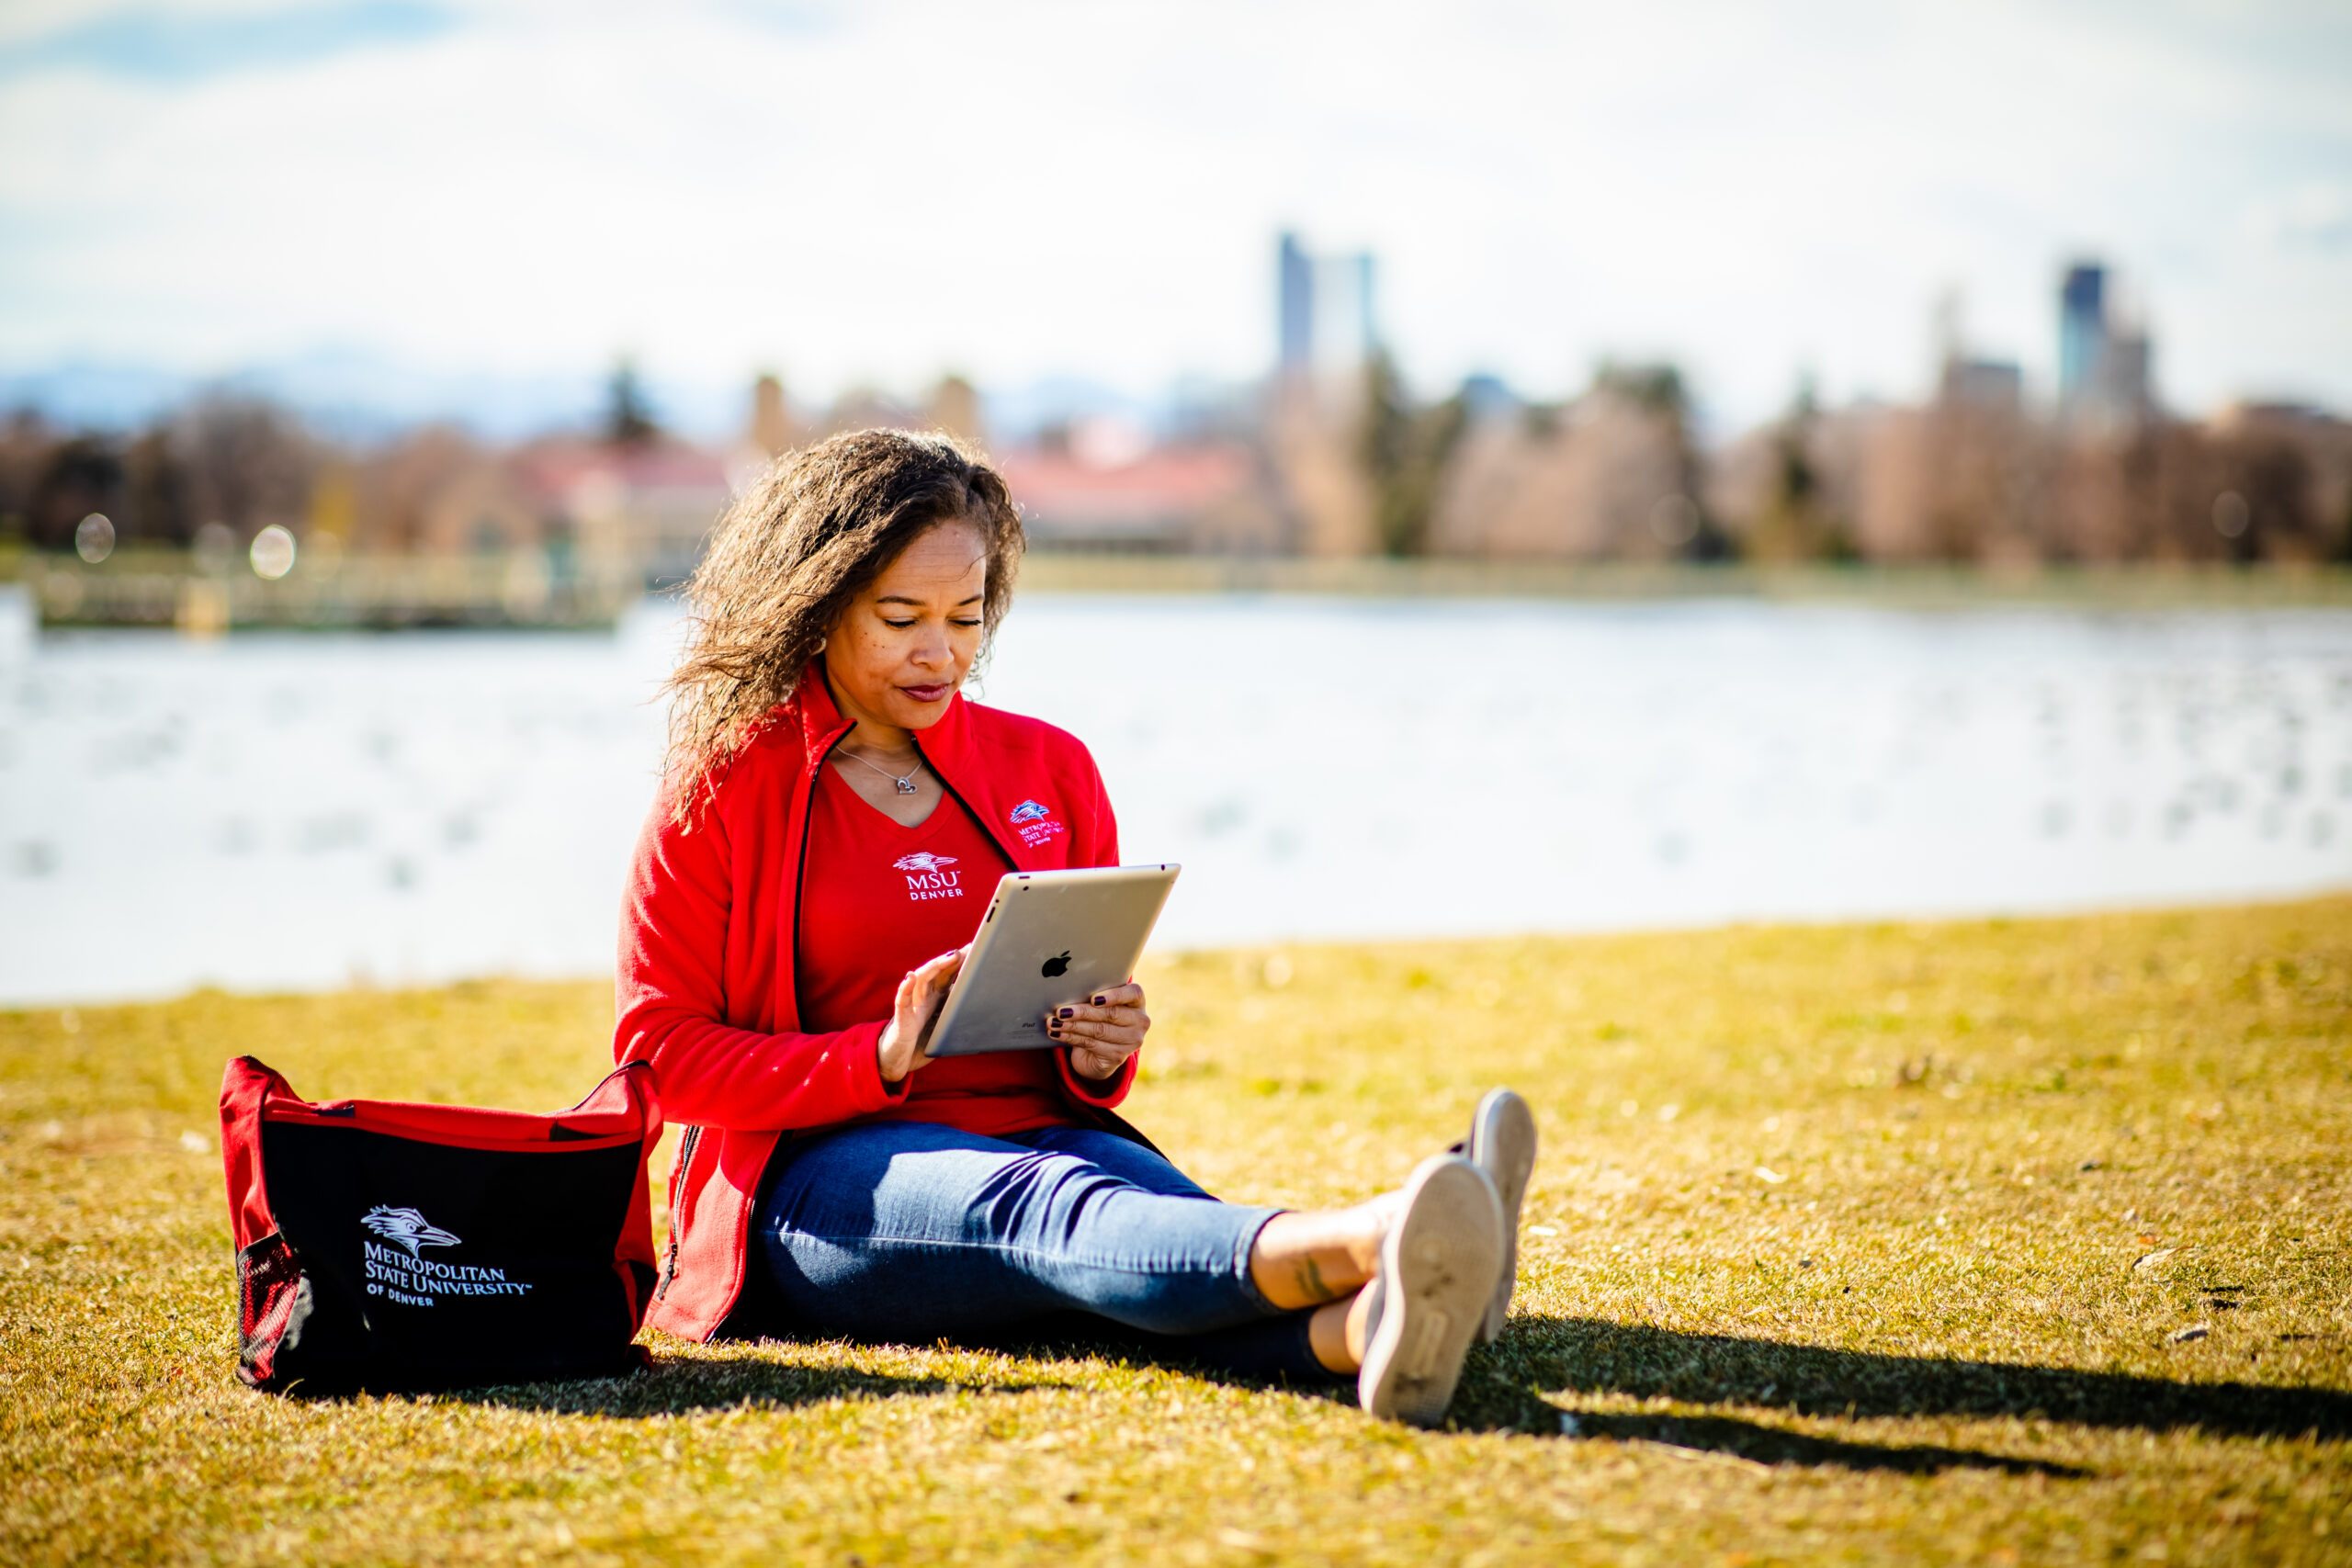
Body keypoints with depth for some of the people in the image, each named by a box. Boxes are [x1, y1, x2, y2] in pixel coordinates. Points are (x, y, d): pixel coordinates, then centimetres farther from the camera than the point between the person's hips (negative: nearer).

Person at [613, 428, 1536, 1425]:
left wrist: (1101, 1057, -3)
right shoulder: (723, 788, 5)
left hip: (1040, 1135, 4)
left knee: (1162, 1207, -33)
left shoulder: (1047, 770, 16)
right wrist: (879, 1057, -15)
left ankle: (1371, 1330, -67)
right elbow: (660, 1052, 0)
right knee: (1046, 1205, -37)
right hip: (819, 1173, -4)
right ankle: (1363, 1250, -67)